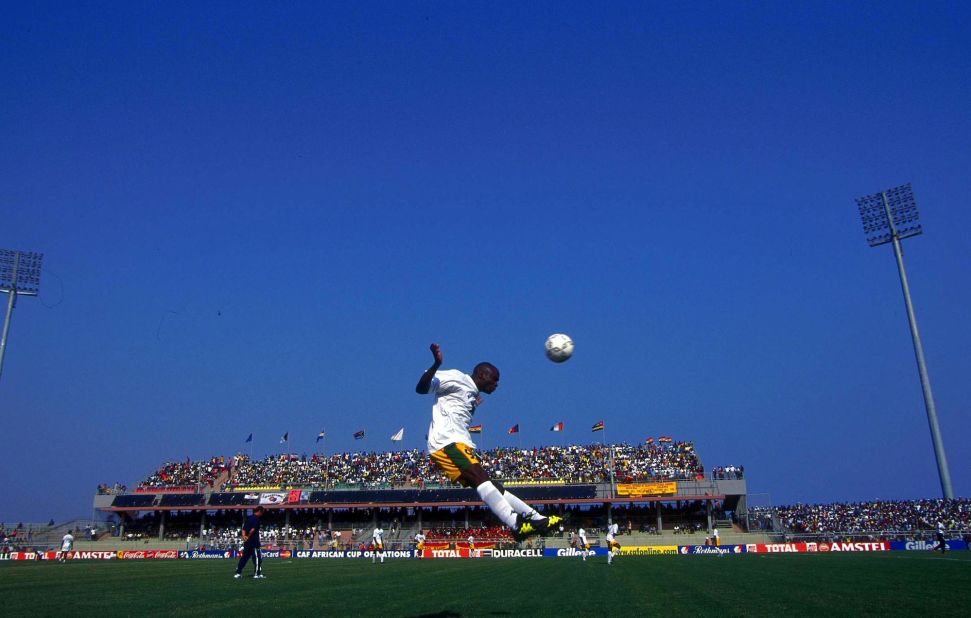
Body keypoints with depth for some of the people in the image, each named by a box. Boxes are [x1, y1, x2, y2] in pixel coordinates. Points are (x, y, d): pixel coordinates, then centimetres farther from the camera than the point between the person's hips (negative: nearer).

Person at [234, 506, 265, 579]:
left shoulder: (248, 518, 17)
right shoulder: (256, 519, -11)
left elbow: (244, 528, 11)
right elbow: (253, 529, -21)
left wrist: (244, 536, -3)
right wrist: (248, 537, -10)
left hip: (247, 542, 9)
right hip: (254, 541, -9)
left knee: (244, 557, 14)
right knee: (257, 557, -3)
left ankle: (238, 573, 15)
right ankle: (258, 574, -4)